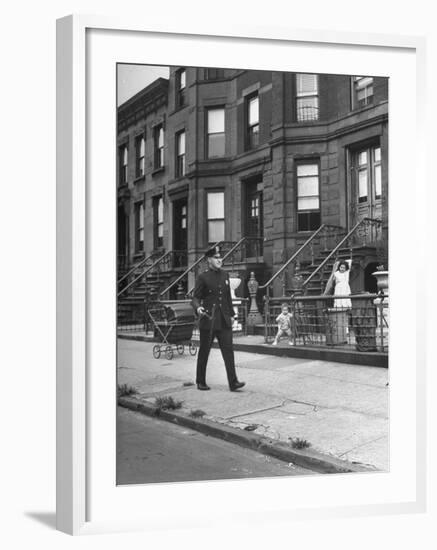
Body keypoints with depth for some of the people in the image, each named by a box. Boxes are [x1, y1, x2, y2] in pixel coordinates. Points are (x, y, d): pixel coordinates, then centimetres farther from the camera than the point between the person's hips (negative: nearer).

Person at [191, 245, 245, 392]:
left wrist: (231, 314, 17)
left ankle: (233, 382, -6)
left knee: (228, 350, -4)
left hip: (224, 320, 4)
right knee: (204, 352, 7)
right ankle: (201, 382, 21)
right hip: (208, 320, -4)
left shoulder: (225, 275, 11)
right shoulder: (203, 277, -5)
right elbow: (195, 297, -6)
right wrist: (198, 307, -26)